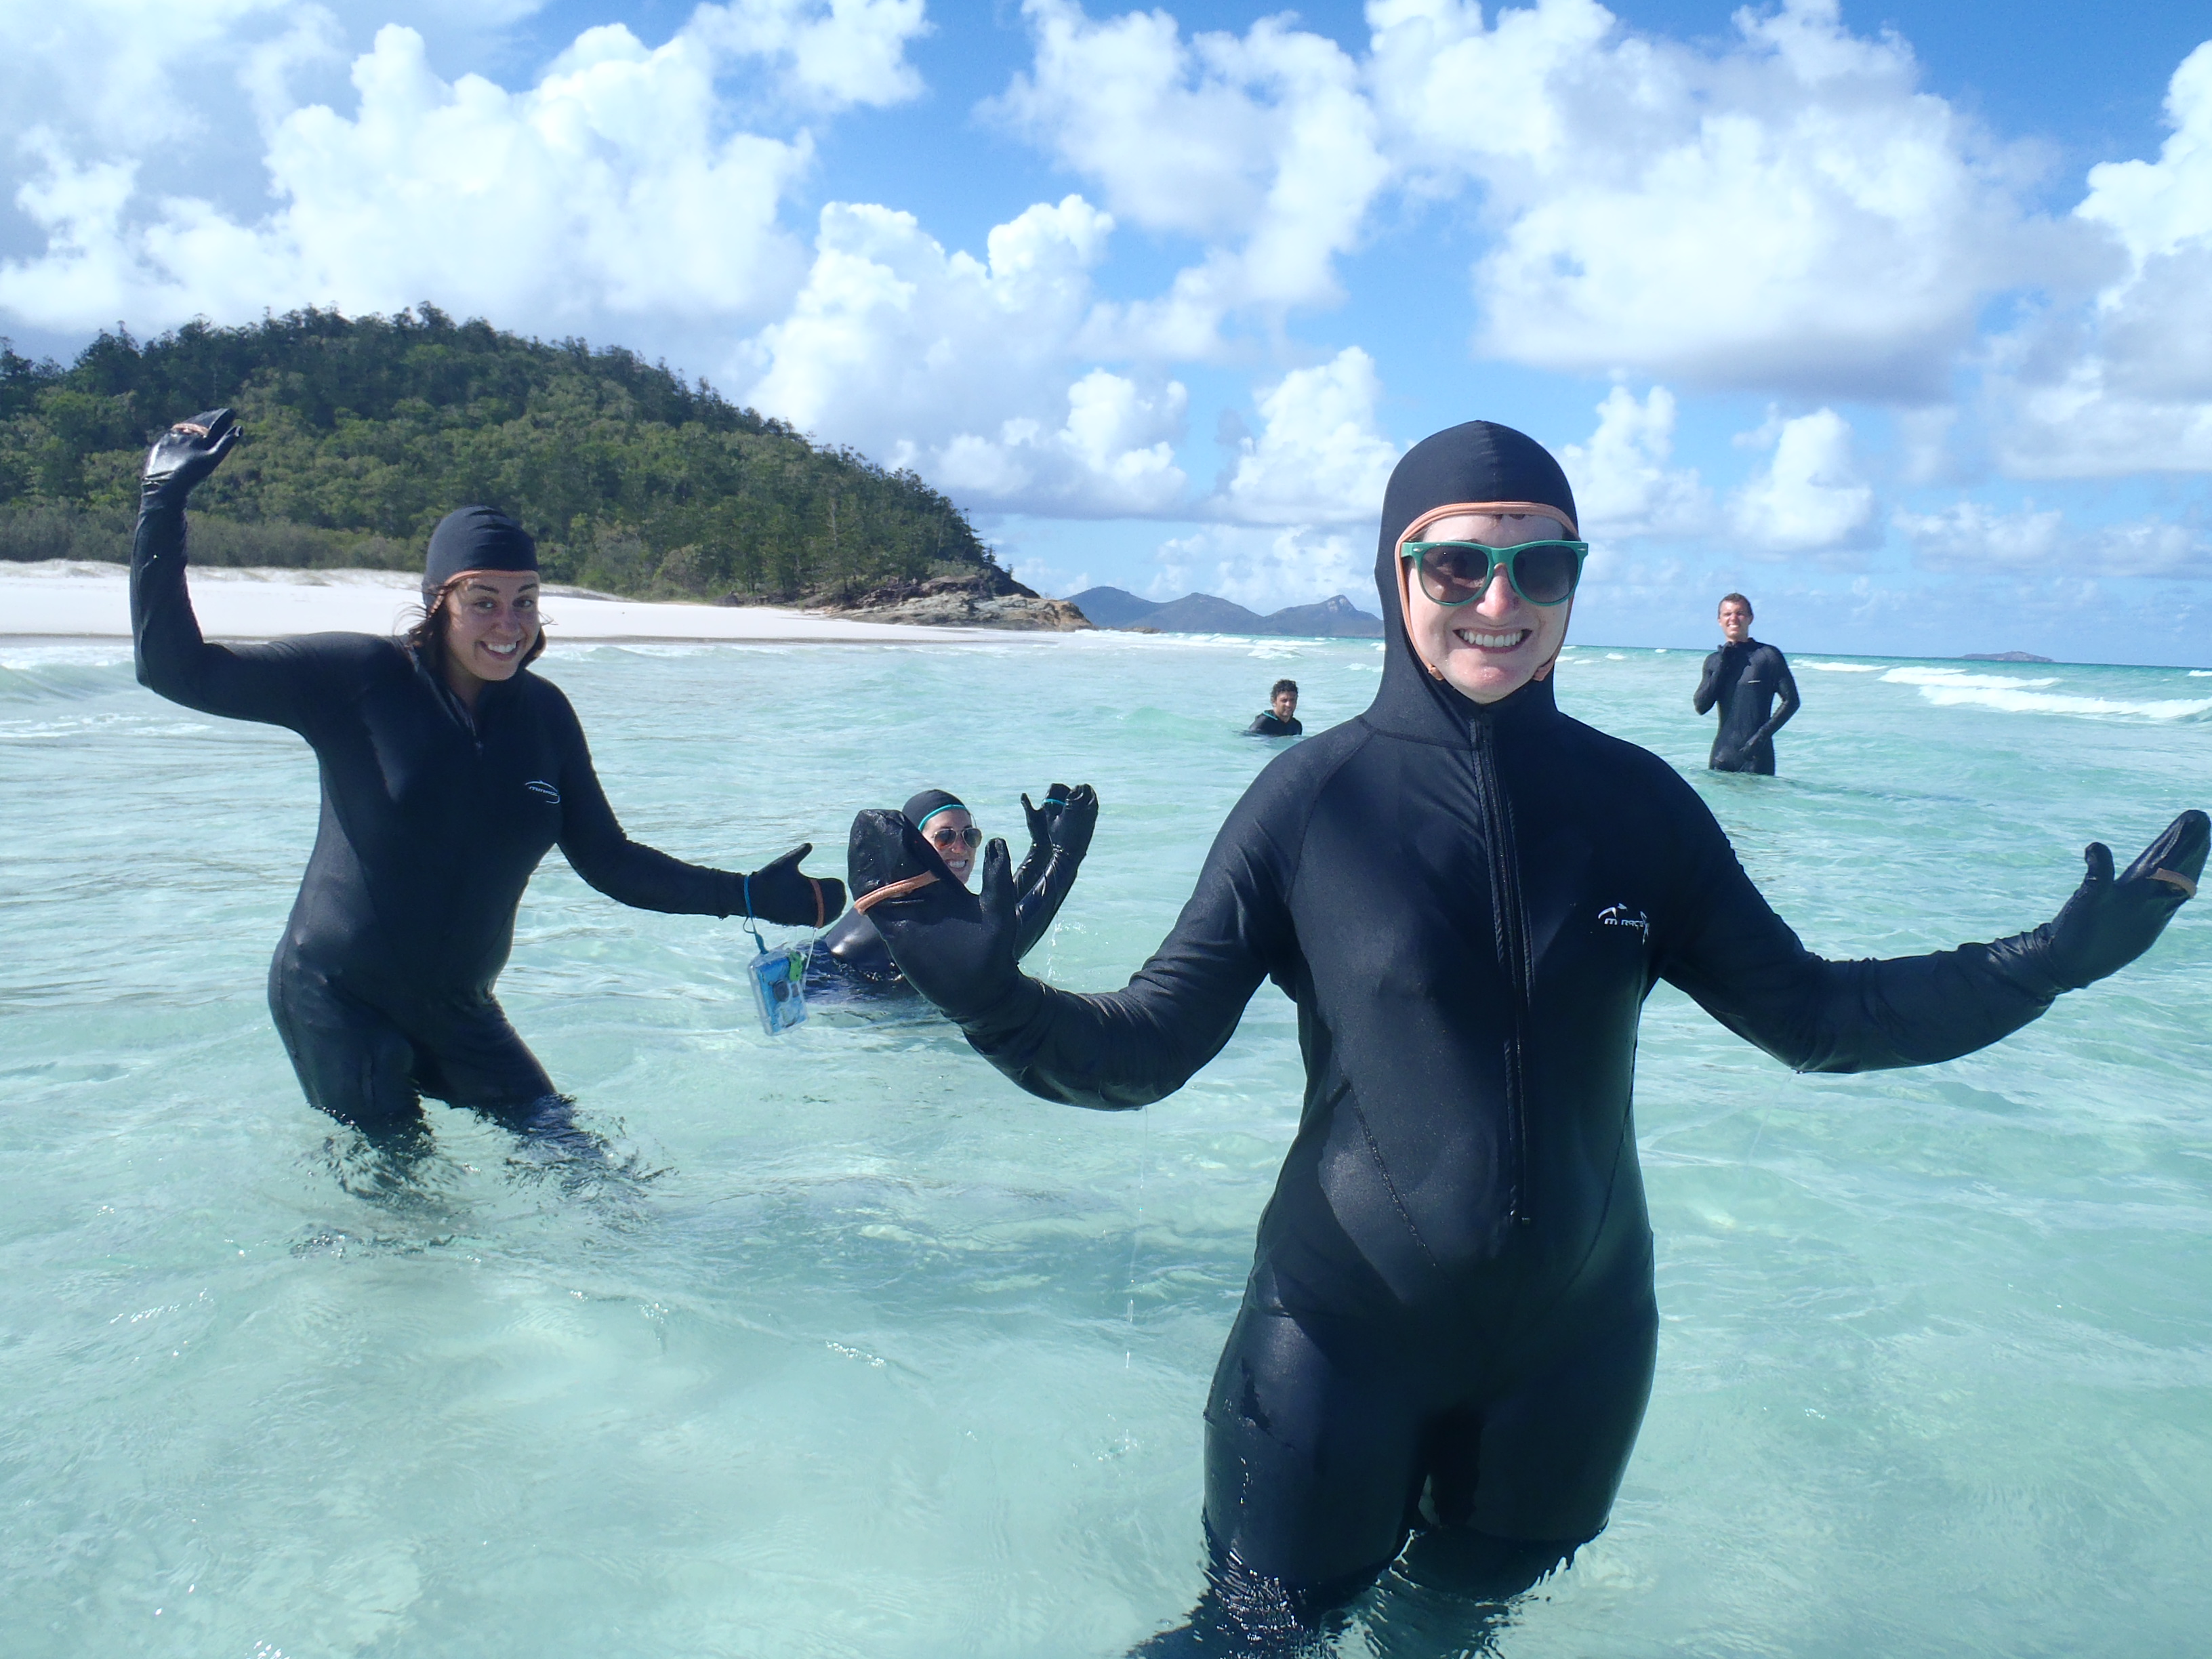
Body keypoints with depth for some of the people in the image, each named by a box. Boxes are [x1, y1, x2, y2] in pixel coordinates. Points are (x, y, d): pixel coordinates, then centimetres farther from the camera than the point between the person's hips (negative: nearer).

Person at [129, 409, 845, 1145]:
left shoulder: (544, 714, 0)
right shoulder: (362, 678, -12)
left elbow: (609, 862, 3)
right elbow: (177, 668, -15)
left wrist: (751, 895, -2)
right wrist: (164, 502, -19)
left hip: (458, 1010, 5)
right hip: (338, 1001, -4)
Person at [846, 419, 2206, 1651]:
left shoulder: (1635, 800, -6)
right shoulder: (1313, 798, -15)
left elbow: (1805, 1013, 2)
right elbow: (1144, 1049, -17)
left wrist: (2056, 958, -6)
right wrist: (990, 996, -36)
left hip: (1577, 1341, 3)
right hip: (1343, 1334, -3)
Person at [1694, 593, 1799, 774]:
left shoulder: (1768, 655, 1)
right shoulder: (1714, 661, 12)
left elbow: (1791, 701, -2)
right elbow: (1701, 706, 2)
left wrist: (1763, 734, -12)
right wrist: (1721, 667, -6)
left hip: (1756, 754, -3)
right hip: (1723, 752, 3)